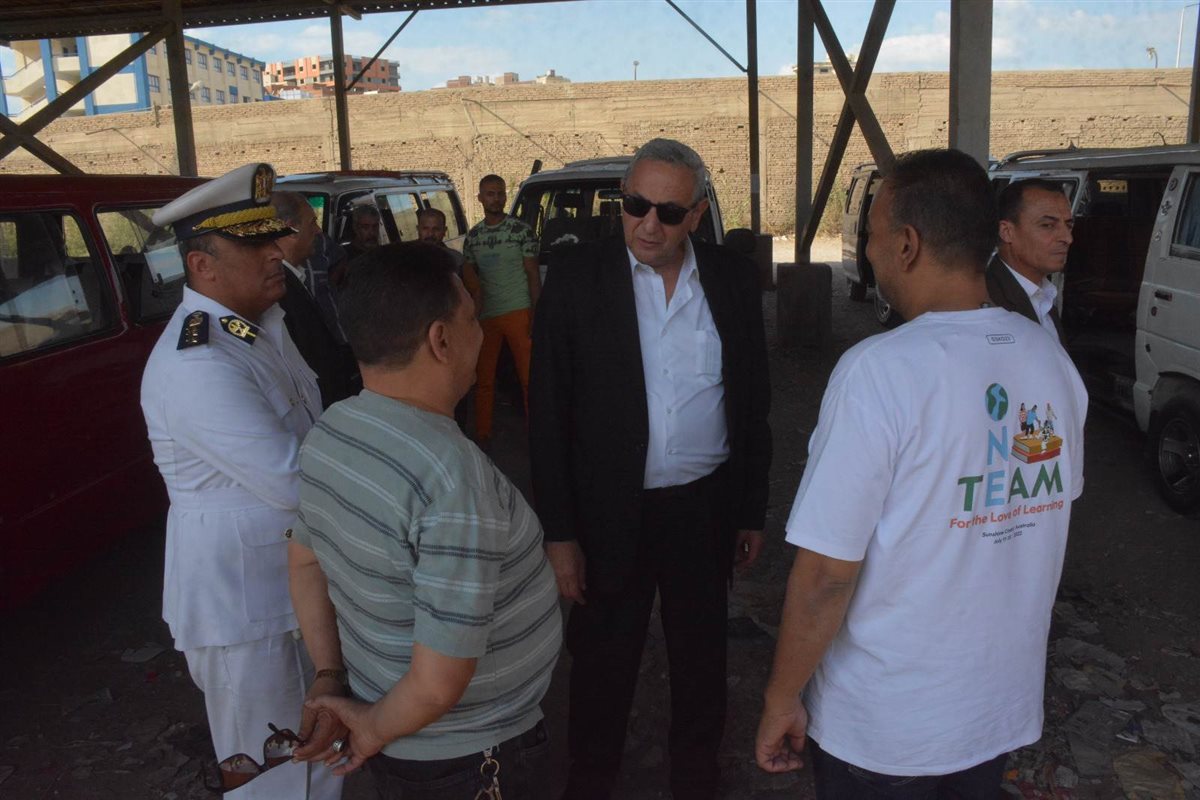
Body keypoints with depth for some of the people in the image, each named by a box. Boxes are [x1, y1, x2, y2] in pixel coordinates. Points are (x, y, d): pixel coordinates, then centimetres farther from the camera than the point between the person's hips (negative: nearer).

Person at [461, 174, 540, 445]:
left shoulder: (521, 230, -1)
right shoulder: (473, 235, 11)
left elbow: (533, 274, -1)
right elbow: (467, 272, 16)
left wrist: (536, 314, -8)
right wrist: (476, 293, -4)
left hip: (518, 313, -4)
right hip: (485, 316, 4)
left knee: (529, 375, -5)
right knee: (483, 379, 8)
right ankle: (482, 434, 19)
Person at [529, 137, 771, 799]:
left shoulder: (733, 281, -1)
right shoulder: (575, 278, -8)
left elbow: (754, 405, 6)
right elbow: (548, 416, -7)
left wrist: (752, 513, 7)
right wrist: (559, 533, -9)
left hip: (705, 509, 2)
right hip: (609, 514, -2)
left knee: (702, 663, 19)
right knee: (601, 669, 14)